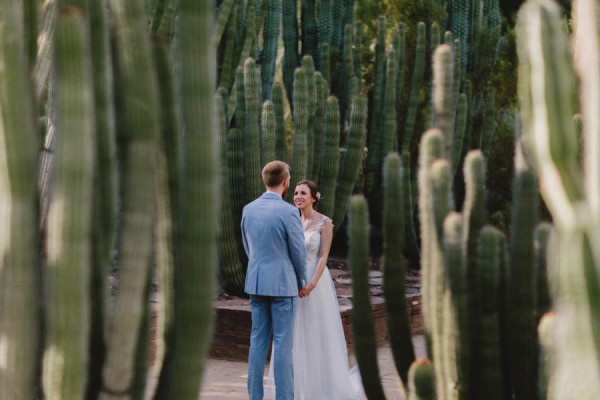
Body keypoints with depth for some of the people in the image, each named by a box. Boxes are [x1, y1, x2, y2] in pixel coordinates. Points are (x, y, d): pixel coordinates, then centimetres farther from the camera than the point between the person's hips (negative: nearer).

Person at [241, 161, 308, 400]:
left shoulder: (248, 209, 4)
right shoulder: (288, 212, -15)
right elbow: (298, 252, -8)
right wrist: (301, 282, 8)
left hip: (255, 282, 6)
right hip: (282, 284, -6)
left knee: (258, 340, 9)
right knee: (283, 343, -2)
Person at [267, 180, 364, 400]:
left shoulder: (325, 223, -7)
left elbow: (323, 257, -12)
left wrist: (312, 284, -22)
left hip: (315, 282, -5)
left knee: (317, 333, 1)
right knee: (296, 334, 7)